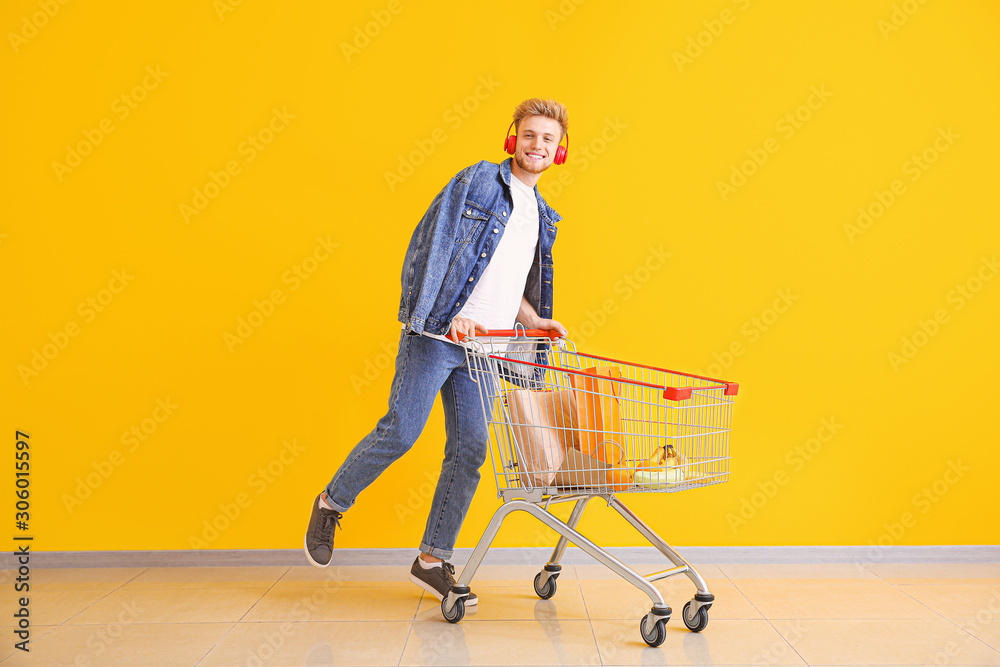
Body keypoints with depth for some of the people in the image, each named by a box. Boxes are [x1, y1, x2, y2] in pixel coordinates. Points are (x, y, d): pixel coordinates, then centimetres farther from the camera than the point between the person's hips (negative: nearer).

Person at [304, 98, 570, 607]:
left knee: (470, 449, 2)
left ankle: (432, 560, 12)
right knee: (401, 431, -8)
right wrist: (449, 314, -17)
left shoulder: (544, 218, 21)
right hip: (437, 333, -6)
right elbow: (433, 245, -7)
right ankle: (331, 503, 17)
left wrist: (536, 321, 8)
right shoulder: (478, 181, 1)